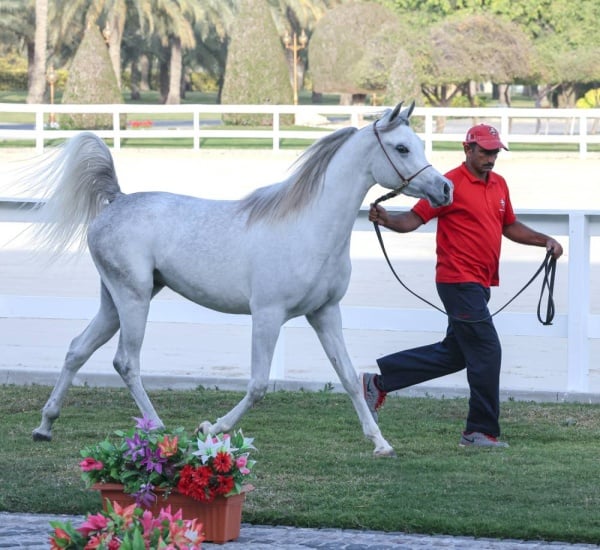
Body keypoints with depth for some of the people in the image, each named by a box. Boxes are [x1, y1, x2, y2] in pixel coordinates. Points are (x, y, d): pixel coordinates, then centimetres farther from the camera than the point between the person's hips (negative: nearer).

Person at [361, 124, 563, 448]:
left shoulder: (499, 184, 14)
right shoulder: (451, 184, -10)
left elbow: (509, 226, 26)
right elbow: (414, 218, -13)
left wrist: (545, 241, 15)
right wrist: (387, 220, -31)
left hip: (480, 285, 9)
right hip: (460, 282, -9)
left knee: (454, 353, 14)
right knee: (486, 352, -8)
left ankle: (378, 381, 22)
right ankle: (481, 431, 2)